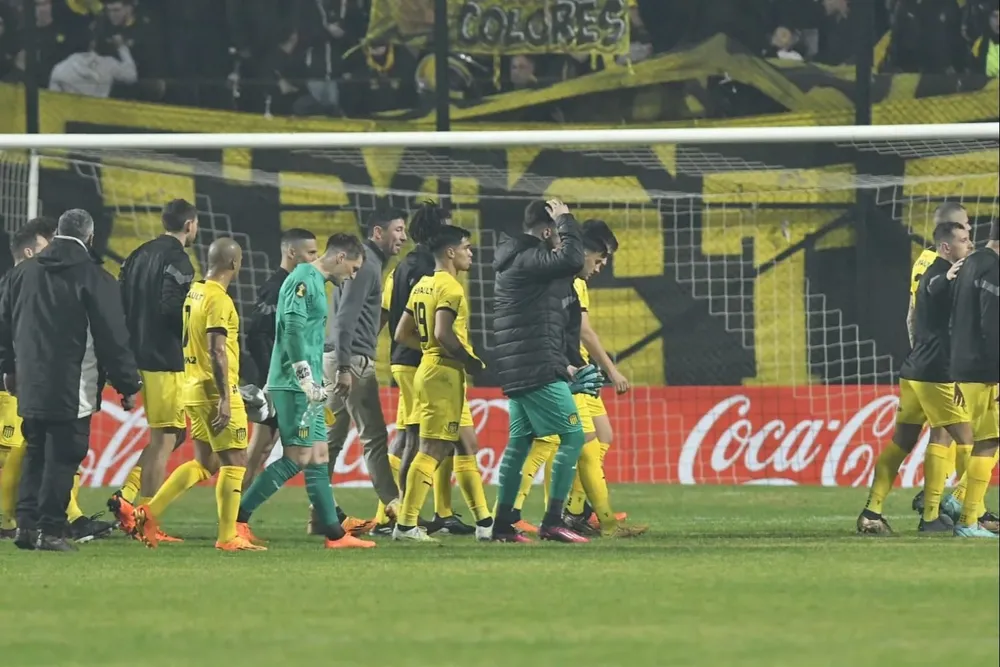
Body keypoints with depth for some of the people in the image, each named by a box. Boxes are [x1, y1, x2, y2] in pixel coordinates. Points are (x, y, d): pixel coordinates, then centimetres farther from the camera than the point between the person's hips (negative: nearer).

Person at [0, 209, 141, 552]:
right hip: (72, 390, -6)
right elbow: (114, 337, -9)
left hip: (31, 385, 6)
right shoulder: (94, 278, -10)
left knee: (35, 453, 16)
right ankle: (49, 529, -5)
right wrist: (128, 385, -1)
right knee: (62, 457, -3)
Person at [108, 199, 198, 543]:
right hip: (164, 359, -9)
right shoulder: (176, 259, -12)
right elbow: (171, 307, -24)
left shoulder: (139, 255, 14)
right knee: (163, 439, -3)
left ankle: (126, 496, 9)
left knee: (171, 433, 18)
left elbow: (119, 303, 13)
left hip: (139, 356, 9)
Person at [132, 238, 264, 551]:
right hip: (216, 392, -9)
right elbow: (217, 351, -22)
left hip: (194, 390, 9)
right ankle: (228, 537, -1)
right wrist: (225, 399, -24)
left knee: (205, 463, 15)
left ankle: (150, 512, 6)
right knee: (234, 462, -1)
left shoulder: (193, 294, 11)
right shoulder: (219, 300, -16)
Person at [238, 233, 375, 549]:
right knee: (297, 458, -10)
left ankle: (334, 534, 7)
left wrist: (319, 382, 26)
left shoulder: (316, 283, 20)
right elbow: (293, 328, -21)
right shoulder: (303, 279, -11)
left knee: (319, 458, 7)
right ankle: (237, 518, -8)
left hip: (308, 389, 10)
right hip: (294, 385, -10)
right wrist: (306, 378, -22)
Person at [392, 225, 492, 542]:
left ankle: (484, 522, 18)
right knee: (433, 450, -8)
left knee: (467, 445, 15)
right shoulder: (450, 287, -13)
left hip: (429, 370, 10)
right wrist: (470, 360, -13)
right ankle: (406, 524, -8)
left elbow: (402, 334, 16)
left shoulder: (422, 286, 14)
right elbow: (443, 332, -25)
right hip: (445, 374, -10)